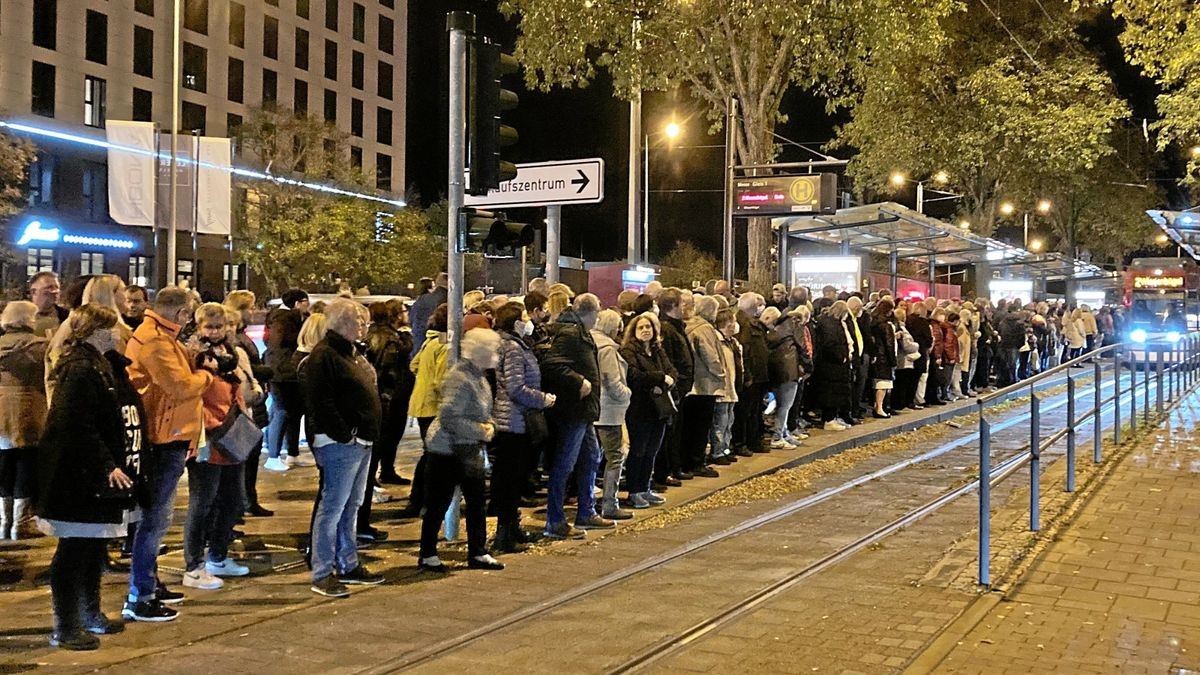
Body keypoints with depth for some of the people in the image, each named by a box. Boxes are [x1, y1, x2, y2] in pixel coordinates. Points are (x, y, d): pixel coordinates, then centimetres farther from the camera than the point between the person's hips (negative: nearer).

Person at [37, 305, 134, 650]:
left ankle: (90, 615, 29)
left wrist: (111, 464, 20)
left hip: (90, 476, 11)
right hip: (78, 478, -11)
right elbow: (78, 427, -25)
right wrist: (107, 466, -24)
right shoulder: (81, 370, -18)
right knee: (74, 551, -5)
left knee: (93, 547, 18)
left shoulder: (94, 365, 16)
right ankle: (65, 629, 2)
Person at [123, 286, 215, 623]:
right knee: (155, 519, -7)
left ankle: (150, 584, 33)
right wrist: (206, 372, -6)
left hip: (165, 439, 11)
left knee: (155, 517, 20)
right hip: (165, 440, -11)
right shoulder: (156, 341, -18)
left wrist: (195, 366, 2)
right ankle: (138, 600, -3)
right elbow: (181, 386, -22)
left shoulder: (157, 336, 16)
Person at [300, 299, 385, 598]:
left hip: (361, 442, 10)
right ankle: (322, 575, -2)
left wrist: (369, 434, 17)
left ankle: (348, 566, 25)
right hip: (341, 444, -10)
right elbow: (321, 402, -21)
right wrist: (344, 434, -20)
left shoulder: (352, 354, 19)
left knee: (351, 507, 16)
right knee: (332, 508, -6)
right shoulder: (324, 355, -14)